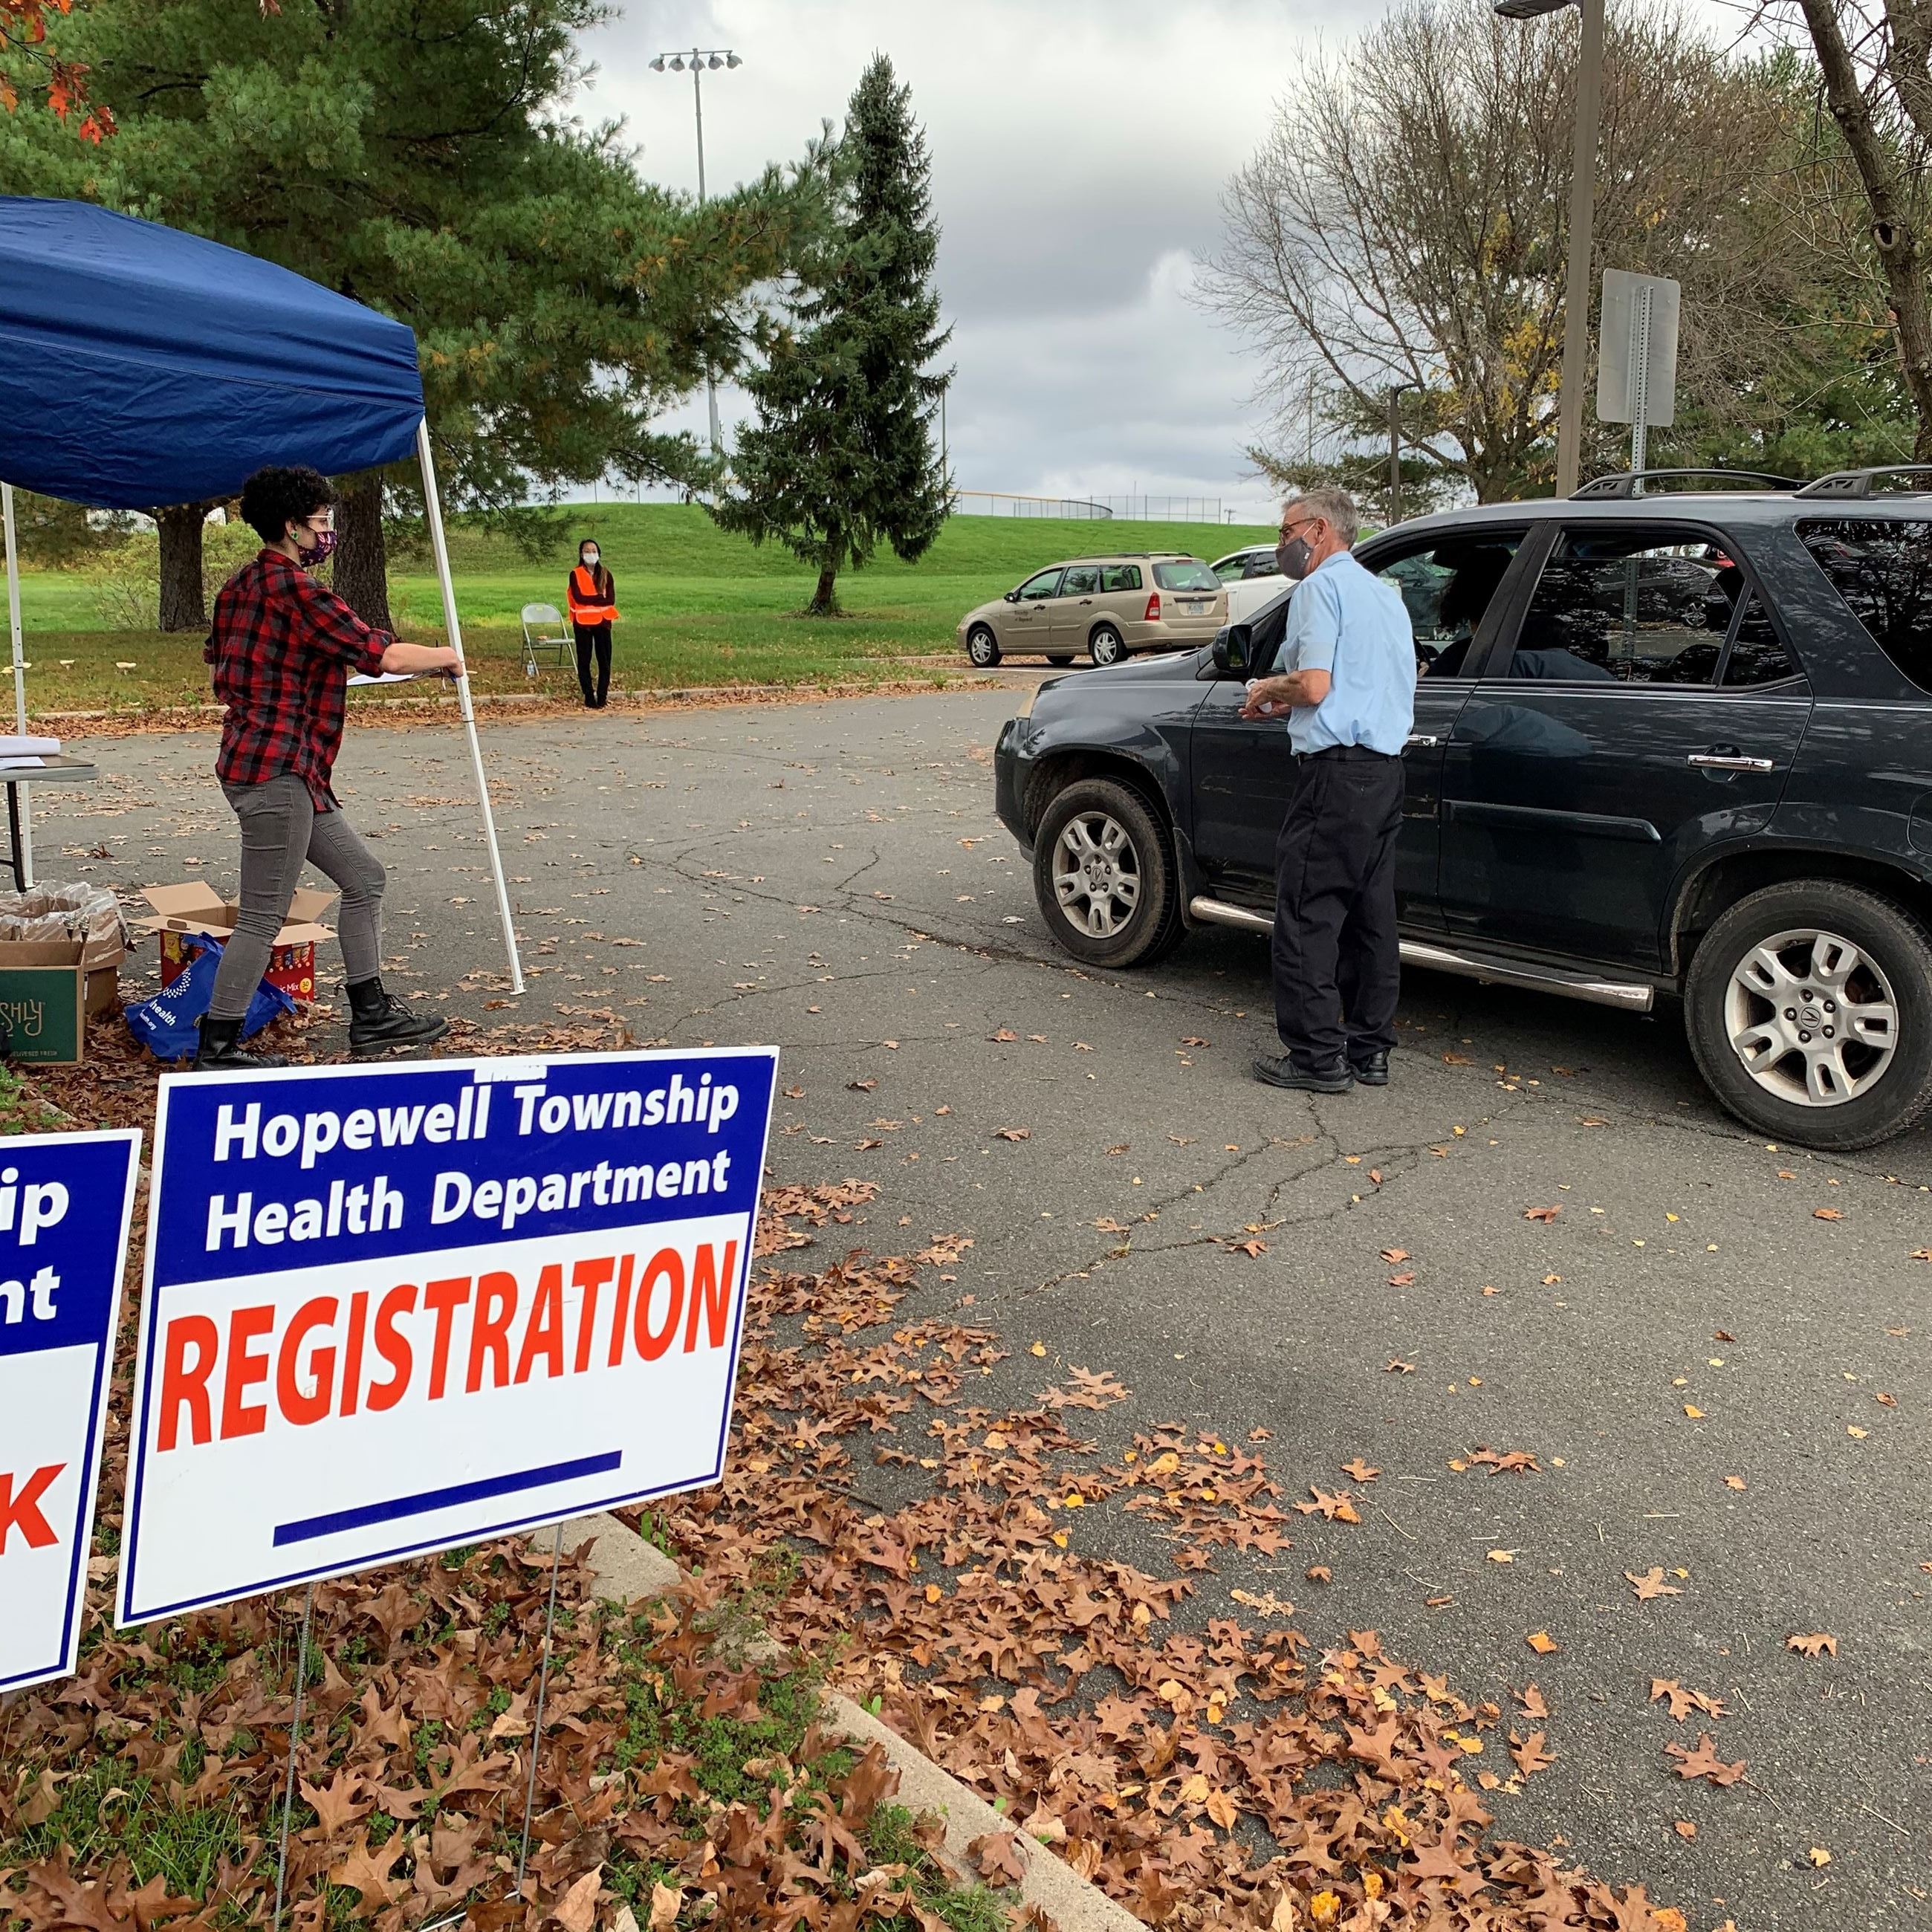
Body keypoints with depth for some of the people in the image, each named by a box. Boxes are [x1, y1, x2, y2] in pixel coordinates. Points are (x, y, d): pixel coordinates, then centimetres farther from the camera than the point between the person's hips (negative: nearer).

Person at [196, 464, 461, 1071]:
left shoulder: (241, 584, 14)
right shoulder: (296, 589, -16)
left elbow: (219, 664, 25)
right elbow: (381, 654, -17)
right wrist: (444, 655, 1)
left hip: (289, 774, 11)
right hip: (276, 771, -11)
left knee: (363, 876, 15)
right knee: (263, 917, -4)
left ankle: (371, 1015, 20)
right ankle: (217, 1050, 4)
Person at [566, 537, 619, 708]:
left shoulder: (606, 575, 8)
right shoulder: (575, 575, 1)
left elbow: (611, 600, -3)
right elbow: (578, 598, -12)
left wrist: (589, 600, -10)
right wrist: (600, 598, -10)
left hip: (602, 622, 2)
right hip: (582, 623, -2)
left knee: (605, 662, -2)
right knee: (584, 662, 1)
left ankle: (601, 699, 5)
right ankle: (589, 699, 6)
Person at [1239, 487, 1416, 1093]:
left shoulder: (1321, 587, -7)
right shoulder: (1387, 595, 22)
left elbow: (1314, 685, -18)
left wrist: (1269, 690, 2)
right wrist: (1286, 702, 23)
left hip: (1336, 768, -9)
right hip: (1387, 770, 9)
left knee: (1307, 913, -4)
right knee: (1371, 914, 12)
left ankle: (1318, 1056, -2)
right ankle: (1370, 1050, 17)